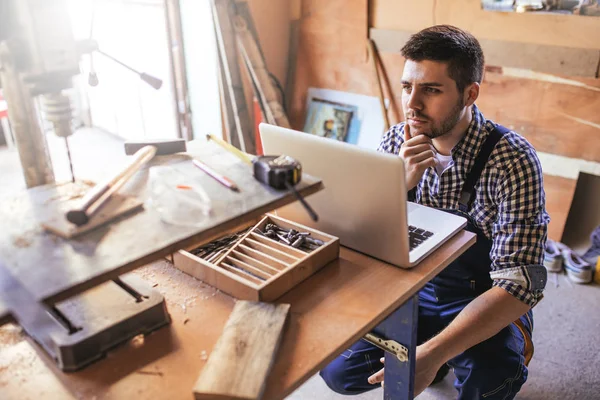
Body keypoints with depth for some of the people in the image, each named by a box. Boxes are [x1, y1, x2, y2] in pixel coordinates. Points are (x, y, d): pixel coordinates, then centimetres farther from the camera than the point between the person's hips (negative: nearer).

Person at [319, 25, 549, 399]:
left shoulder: (511, 159, -23)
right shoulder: (397, 141, -9)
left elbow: (520, 283, -26)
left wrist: (434, 352, -37)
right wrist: (401, 182, -29)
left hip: (486, 307, -4)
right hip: (412, 288, 4)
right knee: (337, 370, -8)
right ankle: (427, 353, 18)